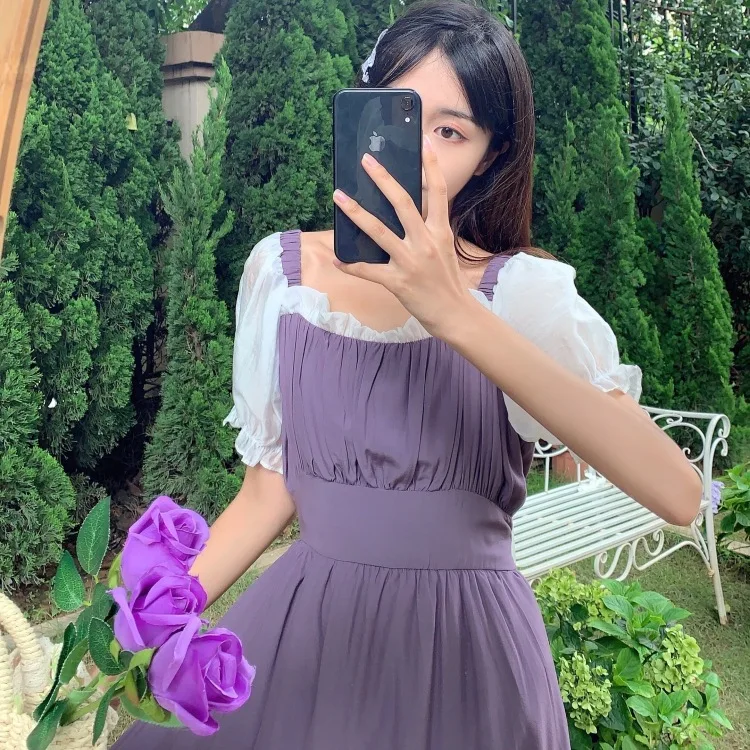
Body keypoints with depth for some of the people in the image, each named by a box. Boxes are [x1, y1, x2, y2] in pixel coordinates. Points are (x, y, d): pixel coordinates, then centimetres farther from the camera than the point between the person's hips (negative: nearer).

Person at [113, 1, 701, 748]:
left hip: (462, 639, -2)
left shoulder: (524, 289, -12)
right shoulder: (279, 268, -4)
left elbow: (676, 493, -27)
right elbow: (269, 488, 3)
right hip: (305, 627, 3)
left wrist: (455, 312, -34)